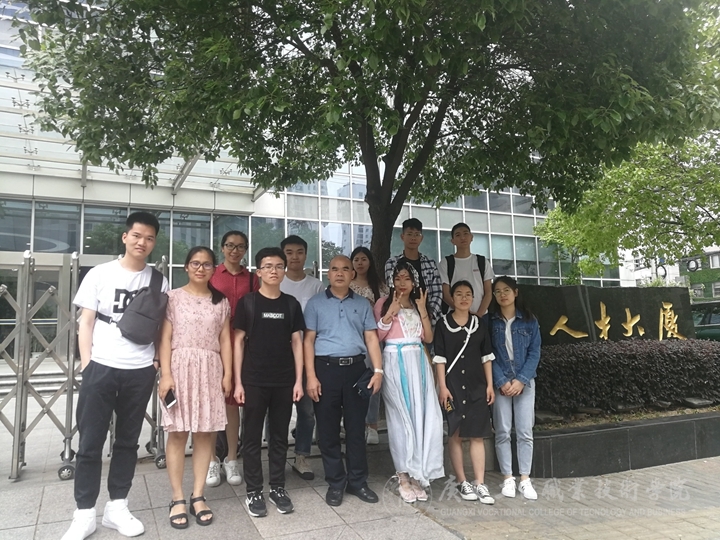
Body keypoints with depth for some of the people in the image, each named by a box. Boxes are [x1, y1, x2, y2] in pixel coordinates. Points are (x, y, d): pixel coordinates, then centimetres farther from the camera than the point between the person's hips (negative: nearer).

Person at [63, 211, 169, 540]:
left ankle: (117, 507, 23)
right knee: (90, 443, 3)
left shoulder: (157, 281, 4)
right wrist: (86, 365, -4)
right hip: (101, 367, -1)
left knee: (127, 441, 11)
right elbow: (86, 322, 1)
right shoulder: (100, 274, 1)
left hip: (140, 371, 2)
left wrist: (158, 361, -2)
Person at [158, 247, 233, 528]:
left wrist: (228, 375, 3)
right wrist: (165, 374, -10)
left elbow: (225, 340, 9)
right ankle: (178, 498, 10)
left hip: (210, 370, 2)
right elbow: (165, 339, -2)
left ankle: (197, 496, 14)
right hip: (180, 367, -2)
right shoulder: (173, 297, 3)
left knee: (205, 433, 4)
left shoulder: (221, 301, 10)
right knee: (178, 433, 1)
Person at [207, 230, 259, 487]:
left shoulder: (252, 279, 8)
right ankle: (212, 460, 16)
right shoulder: (211, 275, 3)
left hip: (240, 344, 1)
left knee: (233, 400, 8)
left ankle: (231, 459, 19)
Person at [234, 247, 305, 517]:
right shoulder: (247, 302, -1)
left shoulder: (291, 304, 6)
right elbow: (238, 341, -1)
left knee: (279, 436, 11)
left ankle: (278, 487, 24)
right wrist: (238, 381, -6)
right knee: (252, 437, 6)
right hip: (254, 381, -2)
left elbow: (296, 342, 6)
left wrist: (298, 380, 1)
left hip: (284, 381, 2)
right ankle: (253, 491, 18)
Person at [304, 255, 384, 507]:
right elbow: (308, 340, 0)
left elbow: (371, 337, 7)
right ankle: (335, 482, 19)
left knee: (356, 427, 8)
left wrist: (378, 370, -4)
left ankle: (357, 481, 21)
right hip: (326, 368, -1)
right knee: (328, 429, 5)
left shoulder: (362, 304, 11)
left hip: (356, 368, 2)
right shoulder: (315, 303, 5)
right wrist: (311, 376, -8)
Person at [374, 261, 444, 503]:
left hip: (418, 362, 4)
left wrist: (423, 310, -1)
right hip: (395, 362, -4)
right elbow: (377, 335, -6)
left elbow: (428, 338, 8)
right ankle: (404, 476, 5)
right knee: (401, 417, -3)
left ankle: (417, 475, 9)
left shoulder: (418, 304, 16)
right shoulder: (384, 303, 3)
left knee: (421, 415, -1)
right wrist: (391, 312, -14)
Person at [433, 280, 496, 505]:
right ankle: (462, 482, 14)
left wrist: (490, 385, 4)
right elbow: (440, 358, -3)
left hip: (477, 384, 2)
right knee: (455, 434, 3)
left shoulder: (480, 323, 9)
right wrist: (442, 386, -9)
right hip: (453, 384, -2)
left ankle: (480, 484, 7)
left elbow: (486, 356, 9)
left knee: (477, 435, 2)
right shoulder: (443, 324, 0)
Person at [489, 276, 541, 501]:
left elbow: (534, 353, 0)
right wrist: (502, 381, -11)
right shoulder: (490, 321, 1)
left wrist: (521, 380, -10)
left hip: (525, 382, 1)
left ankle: (525, 479, 11)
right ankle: (507, 478, 13)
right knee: (502, 432, 2)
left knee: (525, 432, 1)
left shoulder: (529, 320, 3)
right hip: (500, 383, 0)